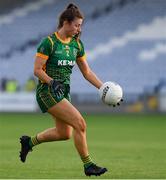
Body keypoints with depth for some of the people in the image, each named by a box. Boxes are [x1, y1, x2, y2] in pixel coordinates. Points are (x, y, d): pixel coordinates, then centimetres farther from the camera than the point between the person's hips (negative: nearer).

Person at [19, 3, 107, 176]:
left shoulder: (77, 44, 7)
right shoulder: (49, 42, -14)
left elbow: (87, 72, 11)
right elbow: (37, 70, -14)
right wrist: (52, 82, -29)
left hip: (63, 92, 8)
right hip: (47, 92, -8)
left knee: (64, 133, 12)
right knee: (79, 123, -17)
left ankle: (29, 141, 33)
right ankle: (88, 165, -8)